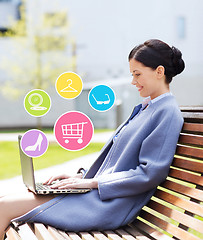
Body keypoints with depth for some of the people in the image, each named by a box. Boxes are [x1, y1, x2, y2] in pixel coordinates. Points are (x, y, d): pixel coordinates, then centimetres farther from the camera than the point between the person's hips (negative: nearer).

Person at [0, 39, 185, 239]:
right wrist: (82, 176, 9)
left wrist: (92, 182, -15)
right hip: (99, 192, 9)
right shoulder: (145, 107, 18)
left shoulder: (167, 112, -12)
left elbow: (150, 174, -18)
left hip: (109, 207, -9)